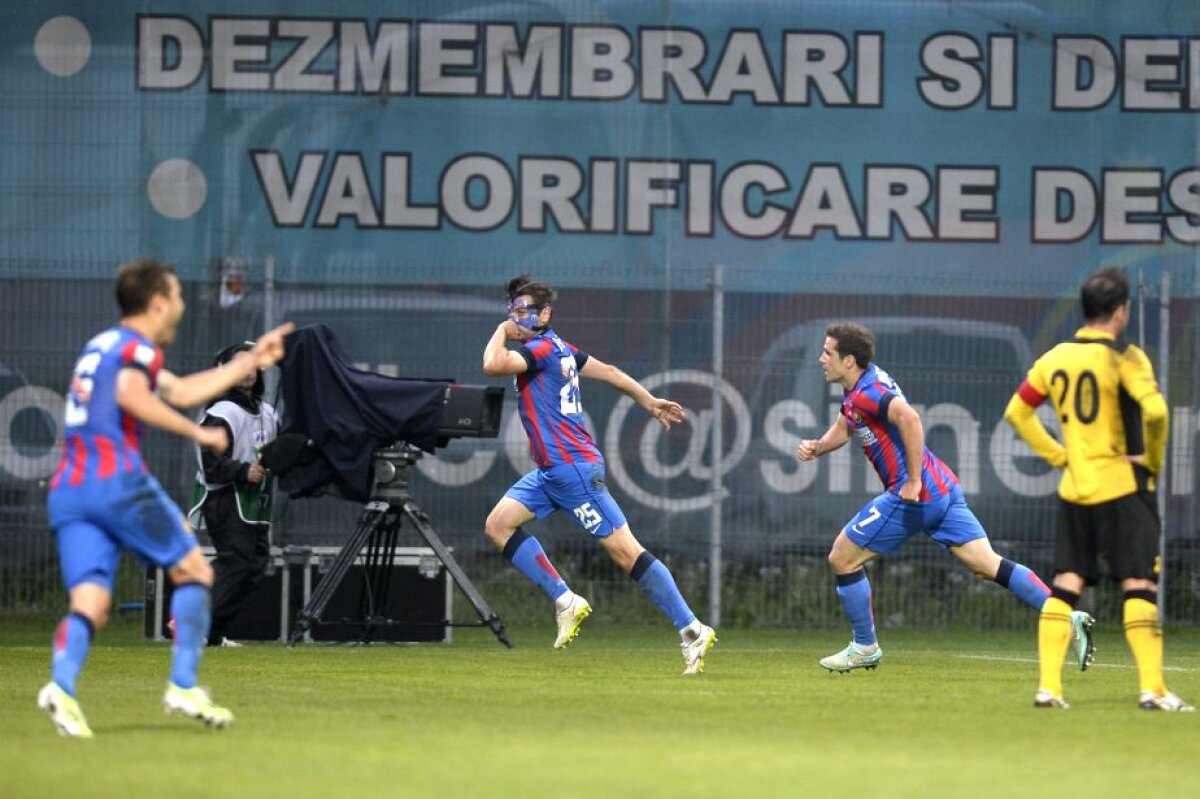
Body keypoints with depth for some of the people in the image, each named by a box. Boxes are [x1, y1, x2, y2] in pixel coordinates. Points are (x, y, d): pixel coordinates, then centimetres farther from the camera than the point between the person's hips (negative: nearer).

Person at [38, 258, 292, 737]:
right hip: (117, 480, -8)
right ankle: (183, 687, -1)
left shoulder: (103, 346, 29)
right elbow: (131, 397, -22)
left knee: (90, 604, -4)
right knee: (194, 572, 7)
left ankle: (61, 685, -30)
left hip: (66, 491, 8)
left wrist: (250, 361, 42)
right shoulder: (138, 346, 0)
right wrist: (198, 433, -14)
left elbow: (181, 392, 38)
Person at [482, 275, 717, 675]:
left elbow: (493, 364, -28)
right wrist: (649, 401, 36)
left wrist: (501, 332, -9)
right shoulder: (559, 349, 14)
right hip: (552, 471, 10)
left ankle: (692, 630, -7)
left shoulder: (542, 348, -14)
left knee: (626, 552, -9)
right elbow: (608, 372, 25)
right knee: (498, 524, 2)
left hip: (573, 467, -10)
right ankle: (567, 602, 1)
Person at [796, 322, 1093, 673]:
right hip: (942, 489, 10)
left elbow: (909, 419, -32)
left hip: (913, 496, -10)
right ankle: (1067, 619, -10)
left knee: (842, 559, 5)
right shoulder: (857, 389, 15)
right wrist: (816, 447, 10)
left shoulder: (865, 393, -16)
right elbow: (843, 428, 31)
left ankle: (865, 648, 15)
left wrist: (913, 482, -28)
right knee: (988, 564, 1)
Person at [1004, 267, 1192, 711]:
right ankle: (1152, 689, -8)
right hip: (1122, 487, -6)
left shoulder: (1054, 358, 8)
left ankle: (1048, 686, 1)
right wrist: (1153, 460, -8)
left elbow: (1017, 412, 16)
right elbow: (1154, 410, -24)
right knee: (1140, 585, -4)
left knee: (1065, 587, 7)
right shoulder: (1123, 357, -11)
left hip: (1074, 489, 6)